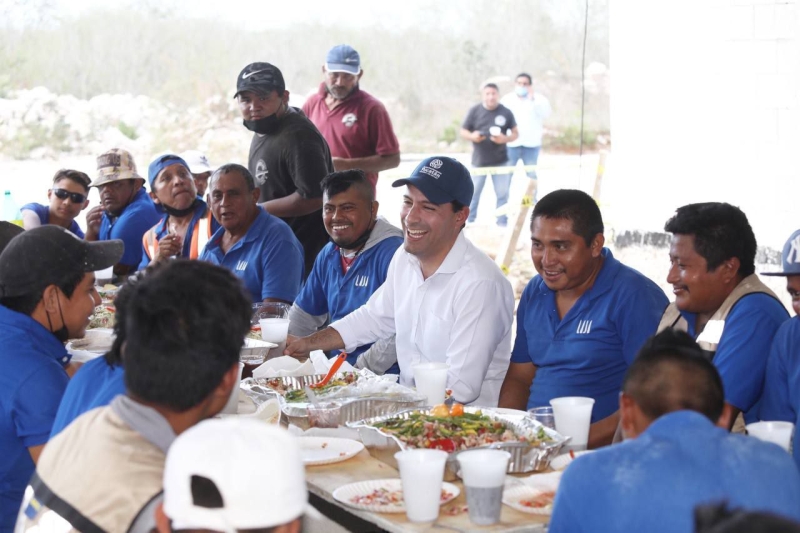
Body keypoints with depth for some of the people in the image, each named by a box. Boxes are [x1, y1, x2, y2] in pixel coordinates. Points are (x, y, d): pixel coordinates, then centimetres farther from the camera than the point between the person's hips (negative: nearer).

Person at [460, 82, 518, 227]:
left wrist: (505, 138, -18)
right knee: (473, 193, 6)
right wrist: (472, 136, -20)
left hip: (500, 162, 1)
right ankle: (468, 223, 17)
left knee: (502, 194, 5)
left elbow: (515, 133, 3)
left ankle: (502, 224, 14)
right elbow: (463, 132, 2)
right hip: (479, 161, -1)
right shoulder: (474, 111, -3)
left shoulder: (506, 112, -2)